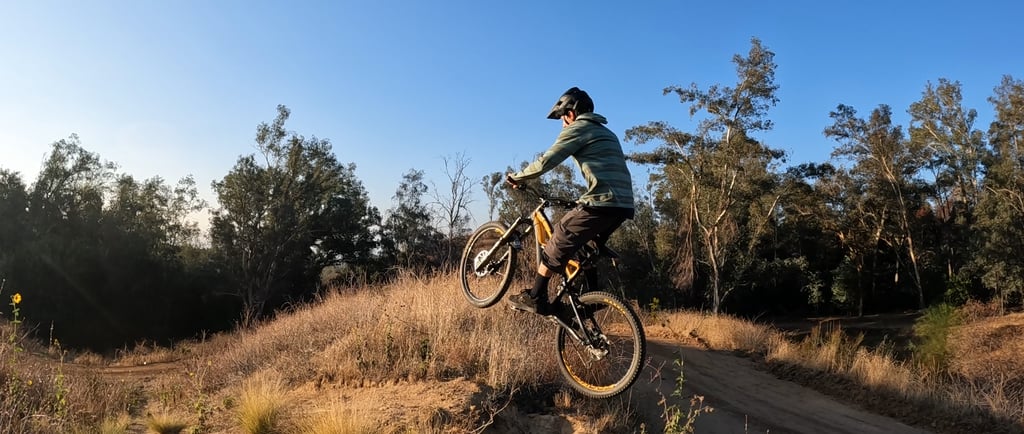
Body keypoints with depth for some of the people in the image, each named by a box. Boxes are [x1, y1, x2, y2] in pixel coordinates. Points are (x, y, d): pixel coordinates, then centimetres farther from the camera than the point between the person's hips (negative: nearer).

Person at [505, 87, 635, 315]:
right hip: (623, 204, 9)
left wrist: (516, 177, 8)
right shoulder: (605, 132, 30)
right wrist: (583, 202, 40)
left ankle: (535, 298, 2)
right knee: (587, 248, 25)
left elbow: (545, 162, -6)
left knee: (557, 244, 0)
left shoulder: (577, 129, 2)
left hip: (602, 202, -9)